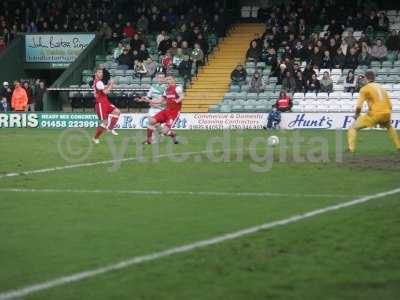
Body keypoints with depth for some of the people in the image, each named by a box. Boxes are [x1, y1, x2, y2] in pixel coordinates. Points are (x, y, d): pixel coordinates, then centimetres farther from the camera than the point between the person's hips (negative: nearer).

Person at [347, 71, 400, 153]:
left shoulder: (365, 88, 2)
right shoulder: (381, 87, 19)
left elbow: (359, 106, -7)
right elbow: (390, 105, 19)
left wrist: (357, 115, 11)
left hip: (374, 115, -6)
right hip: (386, 114, 6)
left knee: (353, 128, 6)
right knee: (389, 127, 39)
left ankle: (351, 149, -10)